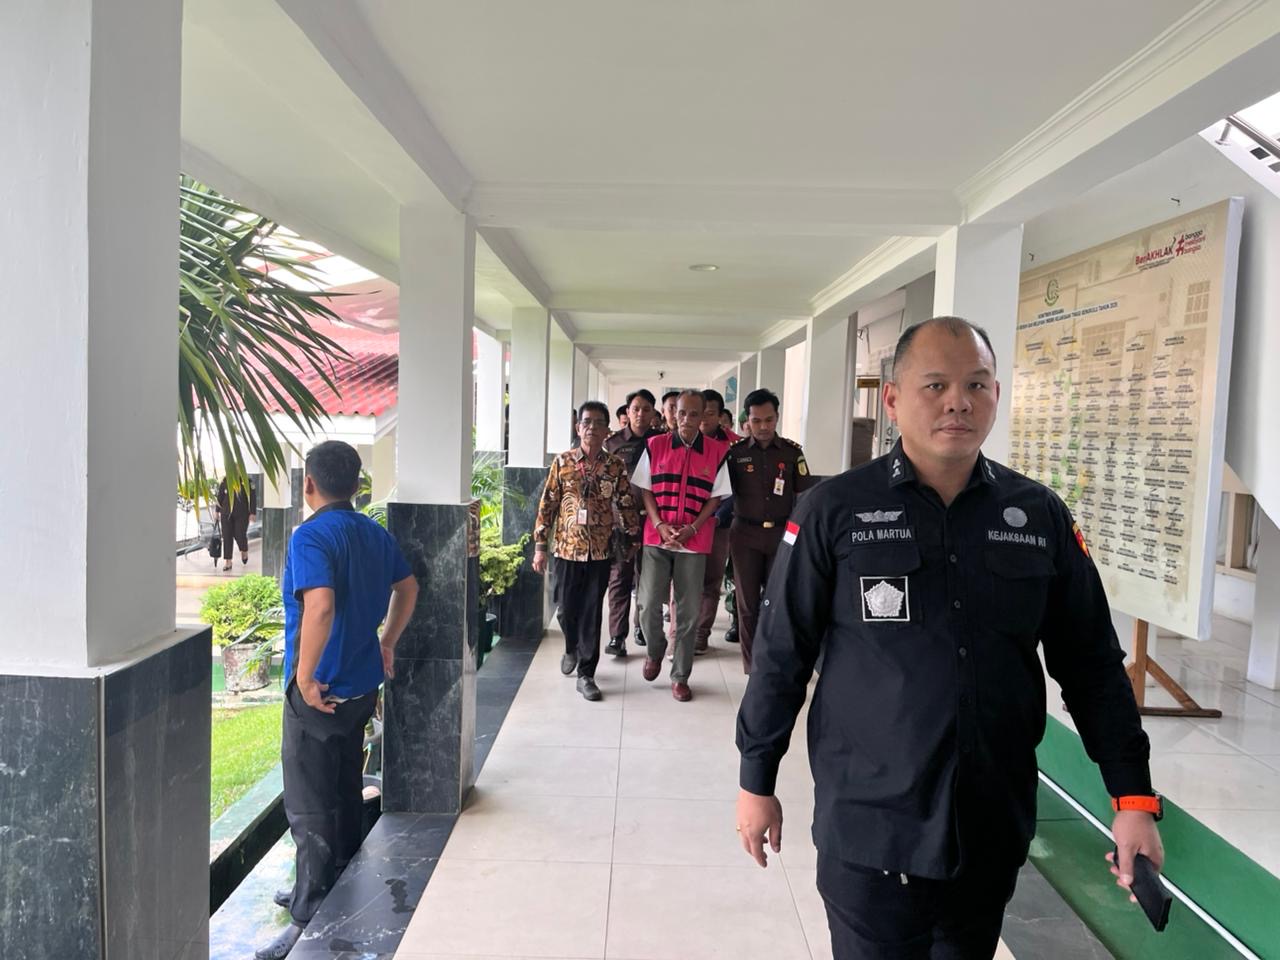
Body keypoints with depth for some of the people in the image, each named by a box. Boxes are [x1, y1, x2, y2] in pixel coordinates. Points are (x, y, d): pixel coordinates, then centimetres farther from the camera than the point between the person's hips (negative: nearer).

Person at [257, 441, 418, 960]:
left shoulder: (311, 536, -19)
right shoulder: (375, 533, 5)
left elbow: (320, 607, -33)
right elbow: (408, 588, 17)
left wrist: (305, 677, -24)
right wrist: (387, 643, 22)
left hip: (318, 693, -8)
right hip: (362, 685, 8)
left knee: (310, 809, 3)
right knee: (345, 792, 21)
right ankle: (334, 892, 37)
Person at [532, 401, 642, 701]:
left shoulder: (616, 466, 0)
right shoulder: (562, 462, -1)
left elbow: (627, 505, 4)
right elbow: (547, 505, 1)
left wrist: (634, 540, 3)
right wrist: (540, 545, -1)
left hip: (600, 552, 0)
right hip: (567, 549, 0)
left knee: (592, 613, 3)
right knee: (567, 609, 11)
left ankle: (586, 674, 13)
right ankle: (572, 649, 41)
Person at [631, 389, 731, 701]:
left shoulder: (718, 451, -1)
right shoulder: (654, 446, 2)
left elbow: (716, 497, 2)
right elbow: (645, 489, 4)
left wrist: (692, 528, -10)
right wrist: (659, 525, -9)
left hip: (695, 542, 0)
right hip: (656, 538, 1)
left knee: (688, 612, 4)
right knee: (648, 605, -3)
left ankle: (680, 676, 18)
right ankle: (654, 651, 28)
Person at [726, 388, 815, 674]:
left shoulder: (792, 452, 1)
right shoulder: (736, 452, 0)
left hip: (781, 534, 0)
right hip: (745, 534, 0)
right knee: (747, 602, 6)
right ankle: (751, 664, 17)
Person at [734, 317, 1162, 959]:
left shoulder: (1041, 516, 0)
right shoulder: (835, 510, -9)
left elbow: (1092, 665, 6)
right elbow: (781, 655, -4)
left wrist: (1133, 797, 1)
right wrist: (757, 782, 0)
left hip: (995, 834, 4)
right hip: (868, 833, -3)